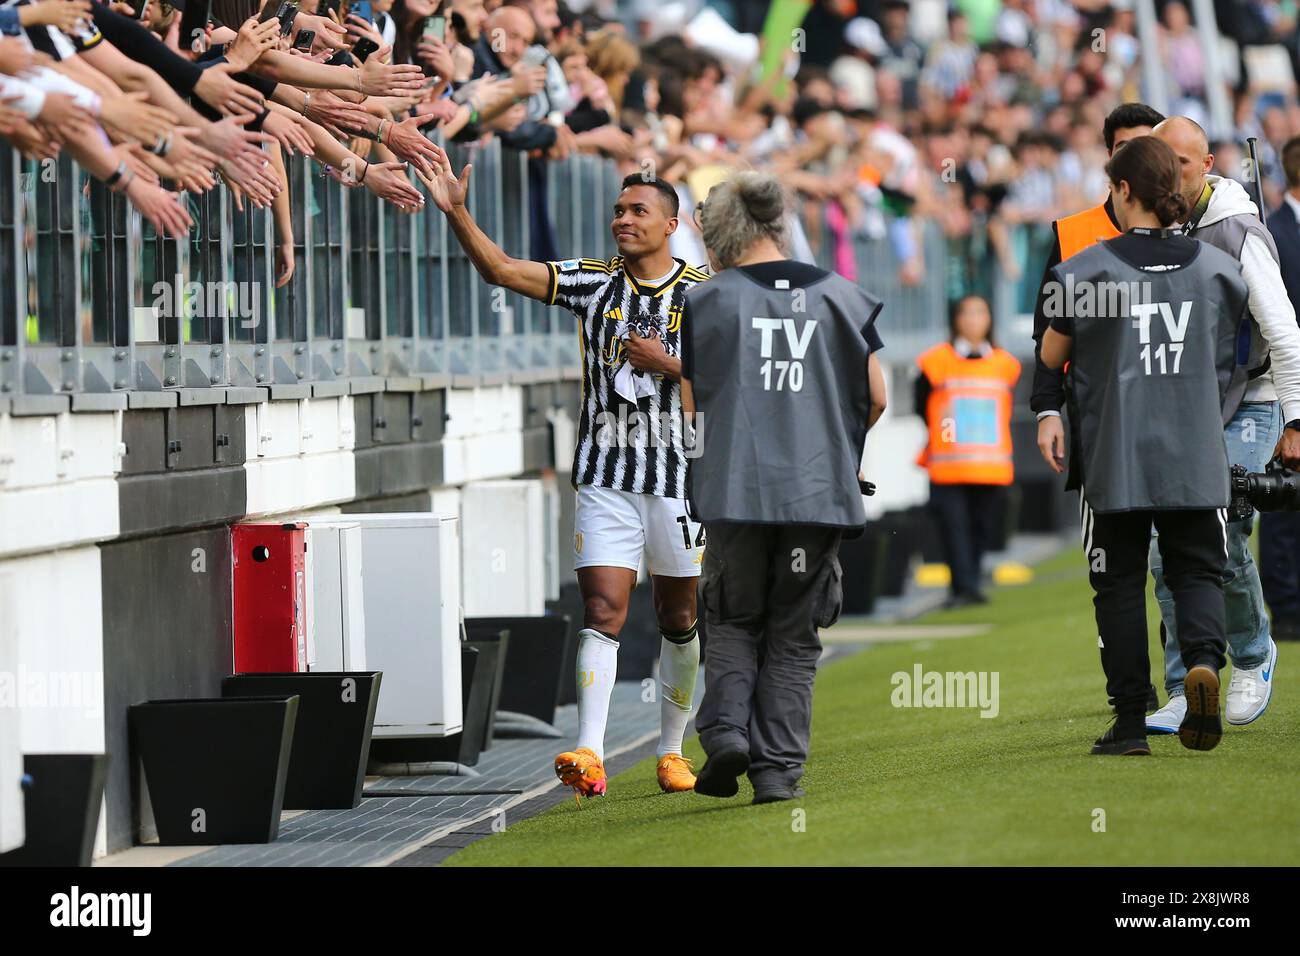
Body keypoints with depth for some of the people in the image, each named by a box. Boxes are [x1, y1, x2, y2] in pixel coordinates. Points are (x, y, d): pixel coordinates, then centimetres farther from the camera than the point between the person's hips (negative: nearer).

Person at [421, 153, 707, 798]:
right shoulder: (592, 282, 4)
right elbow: (502, 270, -5)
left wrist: (669, 363, -13)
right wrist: (457, 214, -18)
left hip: (678, 477, 0)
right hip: (605, 479, 0)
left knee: (679, 622, 9)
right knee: (602, 611, -12)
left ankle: (671, 750, 26)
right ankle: (589, 757, -23)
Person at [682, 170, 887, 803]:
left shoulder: (706, 301, 1)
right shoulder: (839, 295, 6)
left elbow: (689, 404, 3)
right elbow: (876, 399, 8)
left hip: (735, 489, -1)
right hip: (819, 491, 1)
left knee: (734, 623, 15)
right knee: (793, 637, 9)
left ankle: (725, 728, -6)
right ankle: (778, 768, 2)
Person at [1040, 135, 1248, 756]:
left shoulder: (1085, 270, -6)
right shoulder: (1219, 269, 3)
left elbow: (1051, 359, 6)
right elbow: (1225, 366, 13)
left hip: (1113, 459, -2)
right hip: (1197, 459, 2)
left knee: (1120, 582, 7)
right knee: (1198, 571, 10)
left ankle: (1130, 719, 5)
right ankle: (1203, 659, -20)